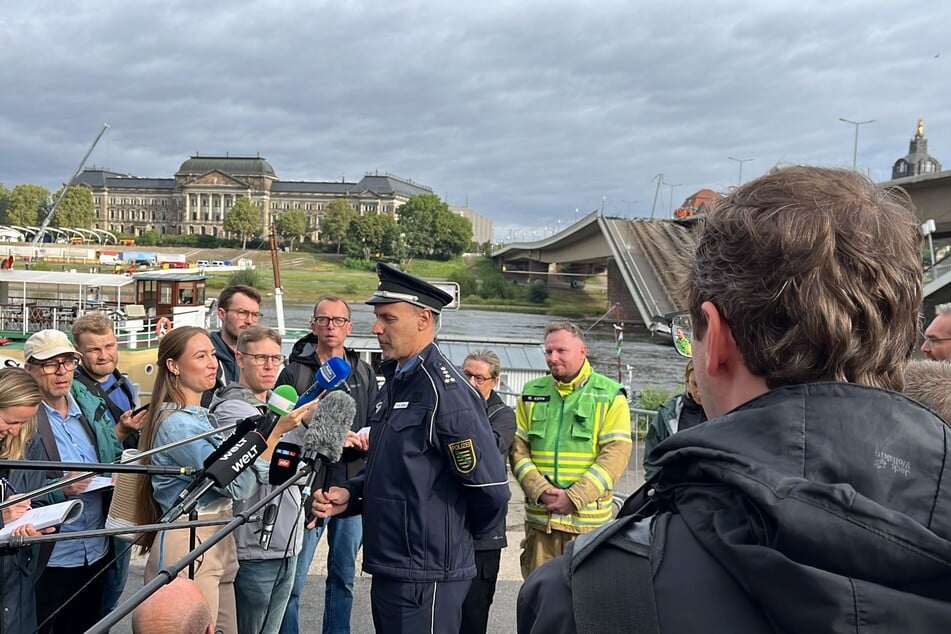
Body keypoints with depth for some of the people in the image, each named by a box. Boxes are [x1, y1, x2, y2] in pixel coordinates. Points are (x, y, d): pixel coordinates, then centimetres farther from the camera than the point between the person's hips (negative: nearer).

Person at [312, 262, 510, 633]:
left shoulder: (445, 392, -19)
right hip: (388, 571, 9)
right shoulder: (395, 382, 11)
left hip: (426, 579, -9)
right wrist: (349, 495, 3)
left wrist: (457, 537, -4)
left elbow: (491, 488, -21)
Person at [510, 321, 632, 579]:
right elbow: (518, 448, 6)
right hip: (539, 517, 3)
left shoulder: (610, 395, 1)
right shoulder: (531, 393, 11)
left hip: (589, 517, -3)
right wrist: (540, 490, -11)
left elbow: (616, 453, -7)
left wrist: (574, 498, -15)